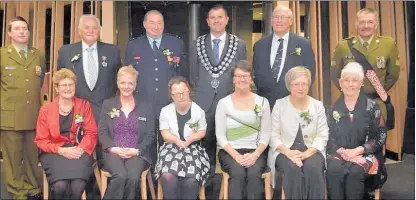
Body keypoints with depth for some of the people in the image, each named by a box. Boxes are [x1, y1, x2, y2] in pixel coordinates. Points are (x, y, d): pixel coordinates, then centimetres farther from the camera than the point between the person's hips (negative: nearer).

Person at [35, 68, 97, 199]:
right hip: (55, 153, 0)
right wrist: (61, 150, -12)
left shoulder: (84, 105, 10)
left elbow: (91, 133, 6)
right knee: (60, 186, -28)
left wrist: (81, 149, -13)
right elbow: (41, 140, 4)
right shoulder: (46, 109, 7)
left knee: (78, 186, -28)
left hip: (79, 153, 0)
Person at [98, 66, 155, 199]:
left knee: (133, 177, -31)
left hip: (137, 154, 0)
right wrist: (113, 148, -11)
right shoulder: (108, 104, 13)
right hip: (113, 152, 0)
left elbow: (150, 135, 6)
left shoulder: (146, 107, 12)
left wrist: (136, 150, -10)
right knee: (120, 176, -31)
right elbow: (102, 132, 6)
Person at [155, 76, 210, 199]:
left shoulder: (198, 111, 1)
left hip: (193, 147, 0)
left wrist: (189, 140, -16)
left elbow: (202, 132, 5)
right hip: (171, 147, 1)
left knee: (191, 178, -30)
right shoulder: (165, 111, 4)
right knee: (168, 176, -31)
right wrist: (177, 141, -20)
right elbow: (165, 133, 1)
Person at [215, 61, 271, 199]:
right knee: (238, 173, -31)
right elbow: (220, 136, -1)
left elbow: (266, 134, 3)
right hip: (230, 151, -1)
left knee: (254, 174, -29)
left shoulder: (262, 102, 5)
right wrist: (236, 156, -15)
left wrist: (255, 155, -13)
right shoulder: (223, 103, 1)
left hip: (254, 151, 1)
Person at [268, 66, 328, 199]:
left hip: (311, 150, 1)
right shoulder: (279, 105, 1)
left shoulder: (318, 105, 6)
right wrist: (288, 152, -18)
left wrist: (308, 152, -15)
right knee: (292, 169, -32)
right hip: (285, 151, -1)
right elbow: (273, 135, -2)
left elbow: (323, 135, 1)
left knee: (313, 168, -31)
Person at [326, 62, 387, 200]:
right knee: (333, 170, -31)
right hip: (338, 153, 2)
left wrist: (357, 151, -14)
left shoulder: (372, 106, 2)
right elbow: (329, 136, 7)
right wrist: (341, 151, -13)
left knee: (355, 172, -33)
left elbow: (380, 137, -2)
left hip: (365, 154, -1)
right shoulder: (334, 108, 9)